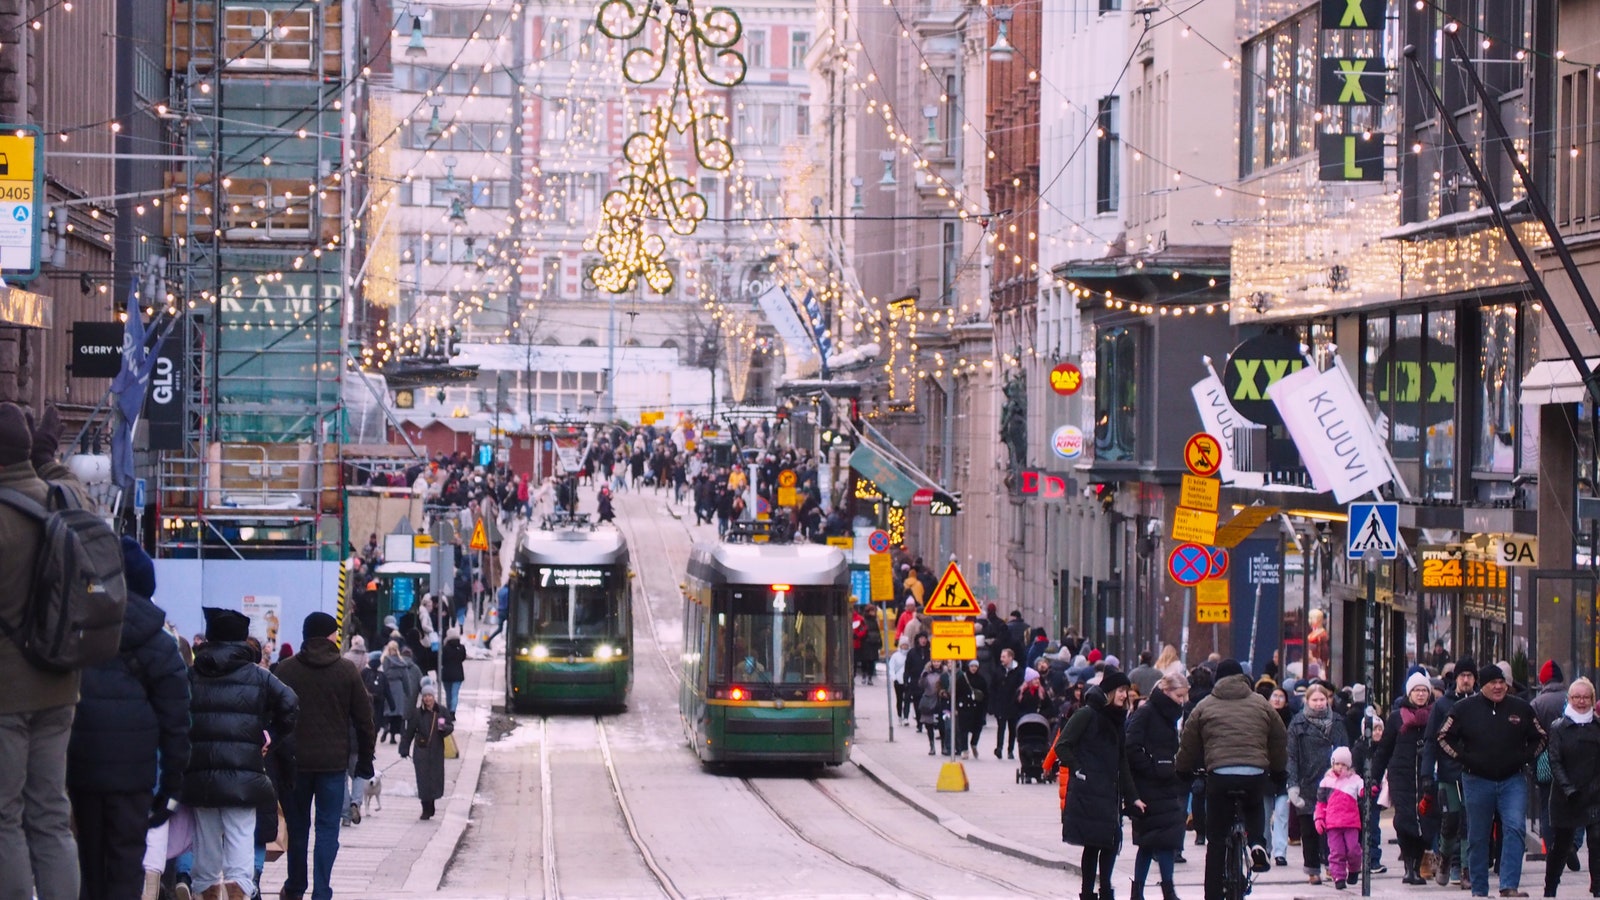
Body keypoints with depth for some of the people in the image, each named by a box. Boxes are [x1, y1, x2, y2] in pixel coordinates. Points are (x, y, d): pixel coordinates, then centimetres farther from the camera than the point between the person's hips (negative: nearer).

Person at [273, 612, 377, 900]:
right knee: (328, 828, 2)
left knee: (297, 826, 14)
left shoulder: (286, 670, 0)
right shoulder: (347, 670, -1)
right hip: (333, 761, -1)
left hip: (295, 760, 1)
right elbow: (364, 719, 1)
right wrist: (364, 762, 9)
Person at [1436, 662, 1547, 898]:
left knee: (1515, 829, -17)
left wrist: (1525, 758, 2)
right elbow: (1444, 737, 6)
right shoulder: (1465, 709, 0)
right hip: (1477, 781, 0)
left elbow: (1539, 738, 17)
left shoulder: (1521, 708, 5)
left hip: (1513, 781, 0)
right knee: (1477, 837, 5)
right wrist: (1464, 758, -4)